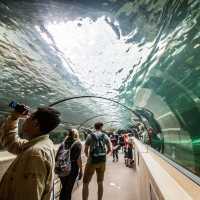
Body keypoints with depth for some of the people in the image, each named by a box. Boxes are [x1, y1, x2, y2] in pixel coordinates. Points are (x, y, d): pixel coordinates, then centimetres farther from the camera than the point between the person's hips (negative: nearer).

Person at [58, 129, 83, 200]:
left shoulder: (63, 143, 6)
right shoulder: (78, 143, -7)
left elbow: (57, 156, 6)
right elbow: (78, 158, -13)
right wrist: (81, 170, -4)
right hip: (72, 168, -4)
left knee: (64, 188, 22)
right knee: (68, 189, 11)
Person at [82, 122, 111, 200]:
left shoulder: (90, 136, -8)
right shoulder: (105, 136, 0)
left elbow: (85, 150, -5)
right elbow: (109, 149, 3)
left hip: (92, 161, -3)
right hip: (102, 161, 4)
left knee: (85, 183, 9)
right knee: (100, 182, 21)